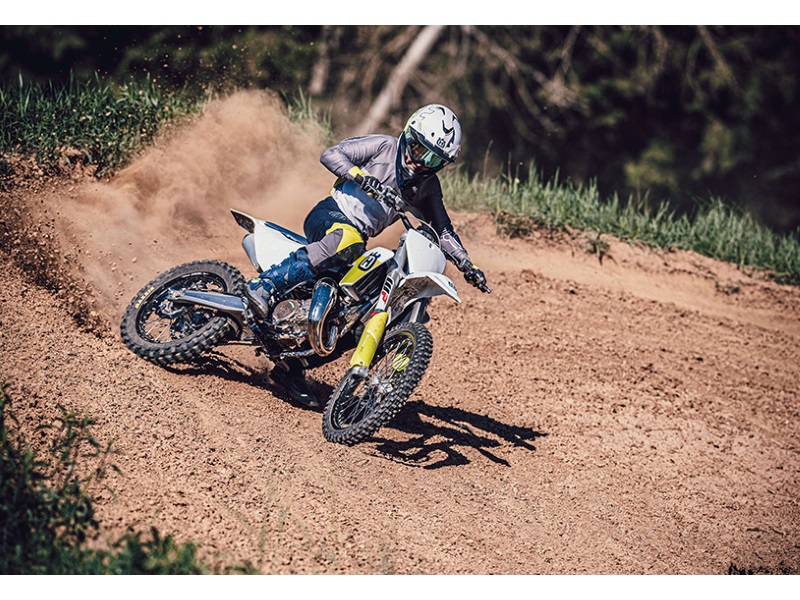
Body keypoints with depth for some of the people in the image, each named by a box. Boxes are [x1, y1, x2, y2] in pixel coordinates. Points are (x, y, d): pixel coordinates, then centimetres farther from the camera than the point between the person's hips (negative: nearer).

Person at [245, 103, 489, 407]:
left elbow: (442, 230, 17)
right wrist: (361, 176, -25)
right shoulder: (384, 146, -3)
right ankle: (265, 285, -43)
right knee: (346, 240, -42)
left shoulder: (427, 186, 13)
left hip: (358, 239, 7)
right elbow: (331, 154, -8)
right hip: (331, 214, -7)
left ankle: (291, 367, 2)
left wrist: (467, 265, 4)